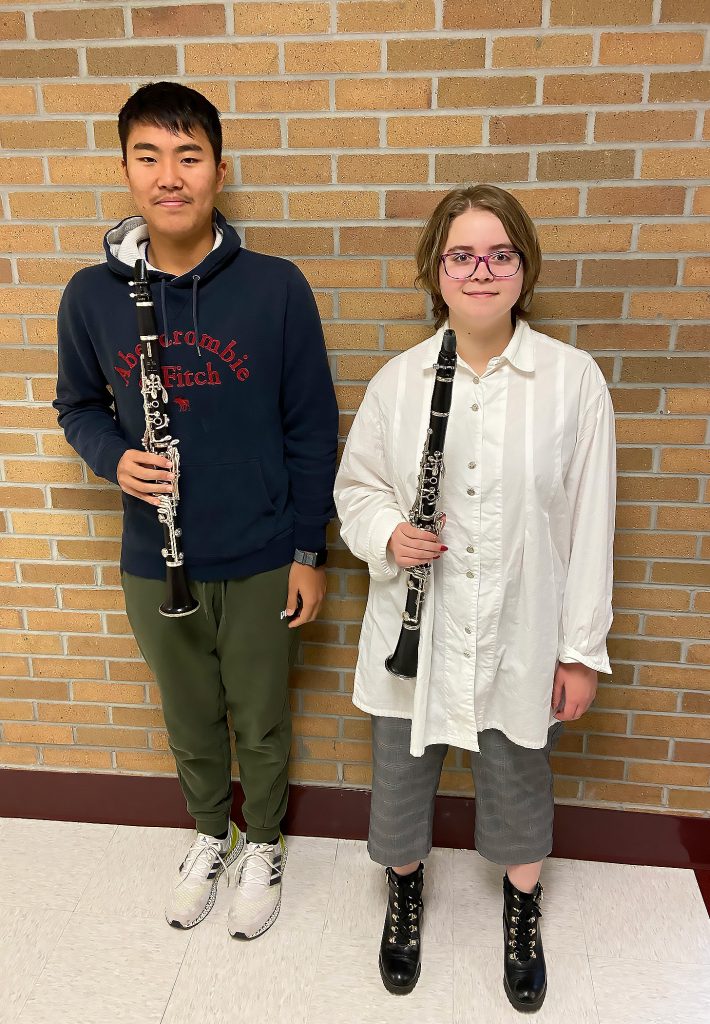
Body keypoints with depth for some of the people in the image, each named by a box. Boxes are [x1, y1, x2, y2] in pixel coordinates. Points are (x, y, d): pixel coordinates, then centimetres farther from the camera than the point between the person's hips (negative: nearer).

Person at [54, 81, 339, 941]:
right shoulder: (91, 296, -5)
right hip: (154, 566, 2)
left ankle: (262, 845, 46)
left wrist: (309, 551, -5)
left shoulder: (275, 287, -11)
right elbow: (78, 405, 9)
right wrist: (114, 458, -13)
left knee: (261, 722, 17)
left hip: (261, 563, -2)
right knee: (190, 721, 22)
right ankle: (210, 835, 51)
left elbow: (311, 428, -6)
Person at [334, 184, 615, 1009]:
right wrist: (388, 535, -17)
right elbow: (356, 485, 6)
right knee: (401, 772, 19)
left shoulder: (574, 379, -9)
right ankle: (404, 893, 51)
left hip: (520, 637, -1)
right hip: (415, 632, 2)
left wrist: (581, 649, -4)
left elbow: (589, 524, -6)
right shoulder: (397, 380, -4)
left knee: (518, 778, 20)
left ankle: (522, 910, 51)